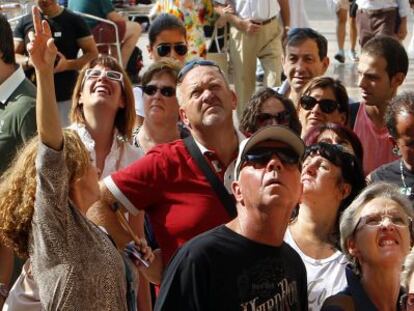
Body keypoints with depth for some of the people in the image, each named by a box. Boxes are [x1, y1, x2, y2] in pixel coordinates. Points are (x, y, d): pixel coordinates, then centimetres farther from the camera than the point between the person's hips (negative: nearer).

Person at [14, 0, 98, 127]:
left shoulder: (74, 21, 3)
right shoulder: (25, 22, 9)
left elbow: (93, 55, 1)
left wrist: (68, 64, -17)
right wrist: (29, 62, -14)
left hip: (65, 99, -2)